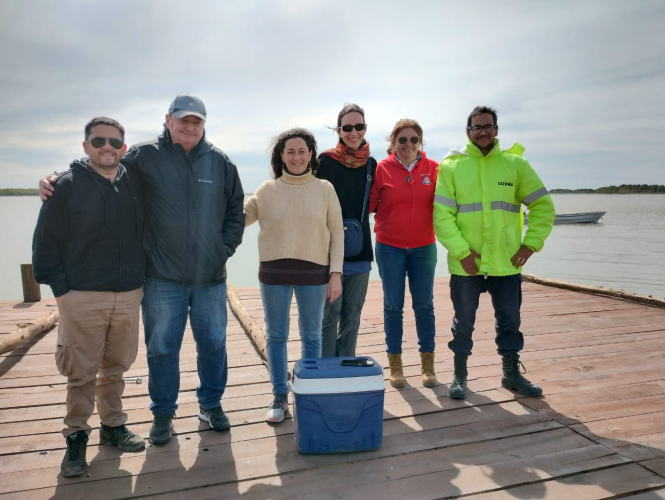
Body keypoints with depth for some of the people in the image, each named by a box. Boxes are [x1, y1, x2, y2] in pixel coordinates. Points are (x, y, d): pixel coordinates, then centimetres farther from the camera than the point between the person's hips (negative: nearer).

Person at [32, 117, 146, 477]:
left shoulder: (135, 183, 6)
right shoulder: (68, 184, -5)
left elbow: (146, 232, 14)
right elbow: (46, 240, -3)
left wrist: (143, 276, 9)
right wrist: (59, 287, -6)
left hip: (128, 295, 3)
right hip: (82, 297, -3)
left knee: (116, 366, 14)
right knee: (81, 373, 5)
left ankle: (113, 425, 30)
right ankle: (76, 436, 22)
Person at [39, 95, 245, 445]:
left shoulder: (220, 163, 5)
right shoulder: (144, 157, -2)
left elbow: (235, 210, 11)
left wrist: (225, 248, 3)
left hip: (210, 276, 2)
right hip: (163, 276, -2)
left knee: (213, 344, 12)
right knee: (162, 347, 8)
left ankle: (211, 403, 33)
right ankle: (163, 412, 28)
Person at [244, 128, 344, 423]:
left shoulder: (325, 189, 2)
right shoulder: (267, 191, 3)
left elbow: (337, 234, 2)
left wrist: (336, 273, -3)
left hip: (313, 274, 0)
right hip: (274, 273, 1)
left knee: (311, 336, 10)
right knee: (276, 336, 9)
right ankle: (280, 397, 24)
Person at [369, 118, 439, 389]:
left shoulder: (433, 168, 0)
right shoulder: (382, 168, -4)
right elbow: (369, 203, -4)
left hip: (423, 247, 1)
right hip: (389, 248, -1)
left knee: (424, 305, 9)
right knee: (393, 306, 8)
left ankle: (428, 364, 23)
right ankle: (395, 364, 21)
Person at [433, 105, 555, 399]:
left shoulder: (515, 164, 5)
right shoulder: (451, 166, 0)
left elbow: (543, 206, 8)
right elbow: (442, 215, -7)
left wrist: (530, 244, -1)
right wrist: (461, 251, -13)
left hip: (506, 262, 2)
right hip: (466, 263, -2)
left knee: (510, 320, 13)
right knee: (463, 321, 10)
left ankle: (512, 373, 32)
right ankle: (460, 375, 26)